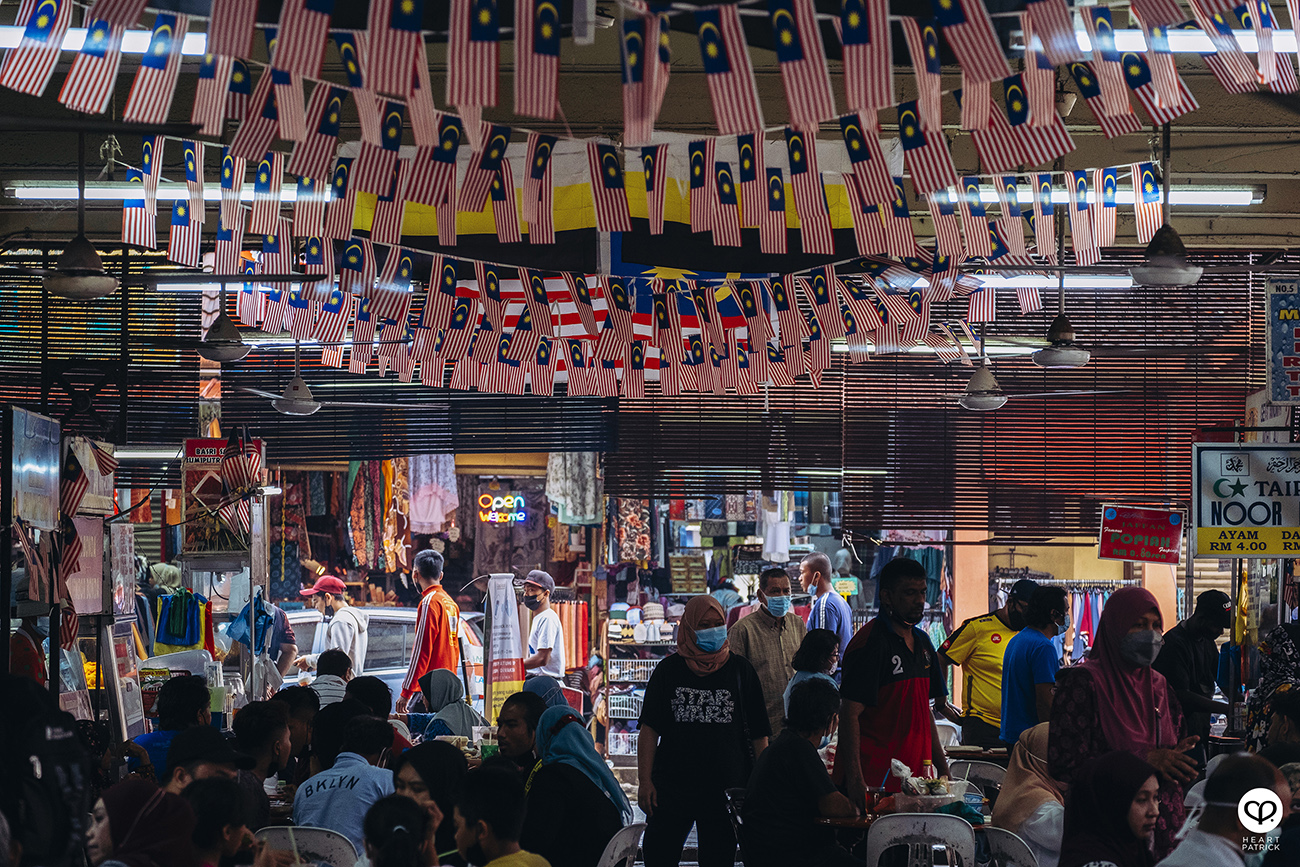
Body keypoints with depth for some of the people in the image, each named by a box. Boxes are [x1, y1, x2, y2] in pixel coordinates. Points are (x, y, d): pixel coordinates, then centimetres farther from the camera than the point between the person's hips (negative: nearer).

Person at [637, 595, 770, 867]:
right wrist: (645, 781, -4)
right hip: (672, 784, 0)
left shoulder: (740, 670, 5)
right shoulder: (669, 670, 5)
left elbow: (759, 734, 6)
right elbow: (649, 729, 4)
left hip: (725, 789, 0)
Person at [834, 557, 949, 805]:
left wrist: (943, 770, 17)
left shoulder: (921, 642, 16)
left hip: (916, 775, 8)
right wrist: (854, 778, -24)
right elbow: (850, 713, -16)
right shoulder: (871, 642, -11)